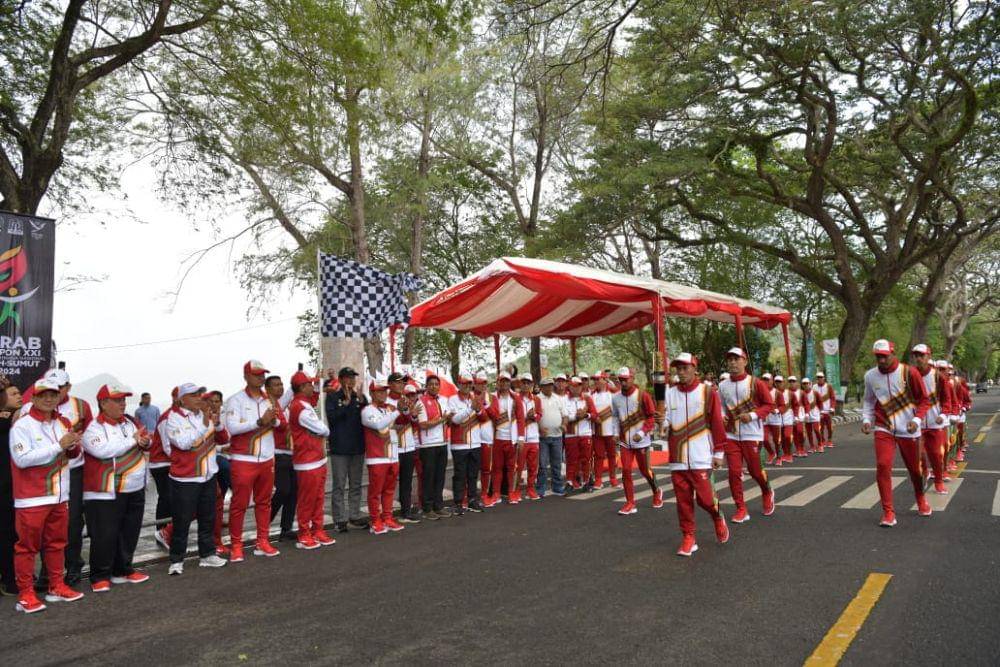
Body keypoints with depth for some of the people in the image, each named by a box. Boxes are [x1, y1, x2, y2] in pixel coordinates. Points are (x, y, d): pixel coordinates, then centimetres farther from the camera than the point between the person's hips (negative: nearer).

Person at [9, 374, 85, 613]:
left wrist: (73, 446, -6)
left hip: (59, 495, 6)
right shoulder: (22, 425, -11)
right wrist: (58, 446, -23)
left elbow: (72, 454, 17)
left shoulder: (63, 423, 8)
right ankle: (25, 595, 11)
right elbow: (22, 459, -21)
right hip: (32, 498, -6)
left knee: (57, 543, 15)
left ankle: (57, 587, 26)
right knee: (28, 546, 2)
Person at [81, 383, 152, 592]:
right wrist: (132, 440, -19)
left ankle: (123, 570, 29)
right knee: (105, 535, -3)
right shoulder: (93, 428, -11)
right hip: (105, 493, -6)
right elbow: (102, 450, -26)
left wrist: (145, 442, -9)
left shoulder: (130, 422, 9)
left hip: (135, 489, 7)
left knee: (130, 532, 14)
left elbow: (147, 439, 16)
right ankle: (100, 576, 12)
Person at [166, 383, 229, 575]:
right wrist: (204, 425, -27)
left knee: (208, 518, 13)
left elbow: (223, 439, 9)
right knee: (182, 521, 1)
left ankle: (207, 554, 24)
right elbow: (183, 443, -24)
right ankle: (176, 560, 14)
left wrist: (218, 425, -9)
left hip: (209, 477, 6)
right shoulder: (175, 417, -9)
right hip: (184, 480, -6)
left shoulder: (205, 415, 8)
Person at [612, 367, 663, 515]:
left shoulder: (643, 396, -10)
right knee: (626, 471, -3)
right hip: (625, 441, 3)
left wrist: (642, 432, -19)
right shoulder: (616, 398, 2)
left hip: (641, 441, -3)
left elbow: (652, 417, -9)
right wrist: (616, 433, 6)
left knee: (645, 470, 8)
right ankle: (630, 503, 5)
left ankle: (657, 492, 37)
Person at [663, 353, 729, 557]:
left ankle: (718, 518, 29)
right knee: (683, 499, 5)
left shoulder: (708, 392, -2)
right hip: (678, 457, 3)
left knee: (704, 497, -3)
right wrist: (661, 422, -17)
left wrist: (719, 453, -2)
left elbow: (717, 424, -1)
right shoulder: (670, 393, 6)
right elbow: (666, 423, 7)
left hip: (701, 457, -3)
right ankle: (688, 538, 18)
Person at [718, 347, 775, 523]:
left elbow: (769, 404, -4)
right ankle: (741, 510, 9)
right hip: (731, 434, 3)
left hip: (751, 433, -3)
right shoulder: (722, 385, 3)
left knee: (754, 469, 6)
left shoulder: (755, 383, -7)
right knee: (734, 471, -2)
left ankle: (767, 494, 39)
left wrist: (753, 415, -18)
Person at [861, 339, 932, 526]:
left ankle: (921, 500, 46)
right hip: (883, 429, 1)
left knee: (914, 468, 15)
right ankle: (888, 513, -5)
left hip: (908, 430, -1)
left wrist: (917, 419, -18)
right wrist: (866, 420, -1)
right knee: (882, 466, -14)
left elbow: (924, 400, -4)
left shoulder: (909, 373, -11)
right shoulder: (870, 376, -3)